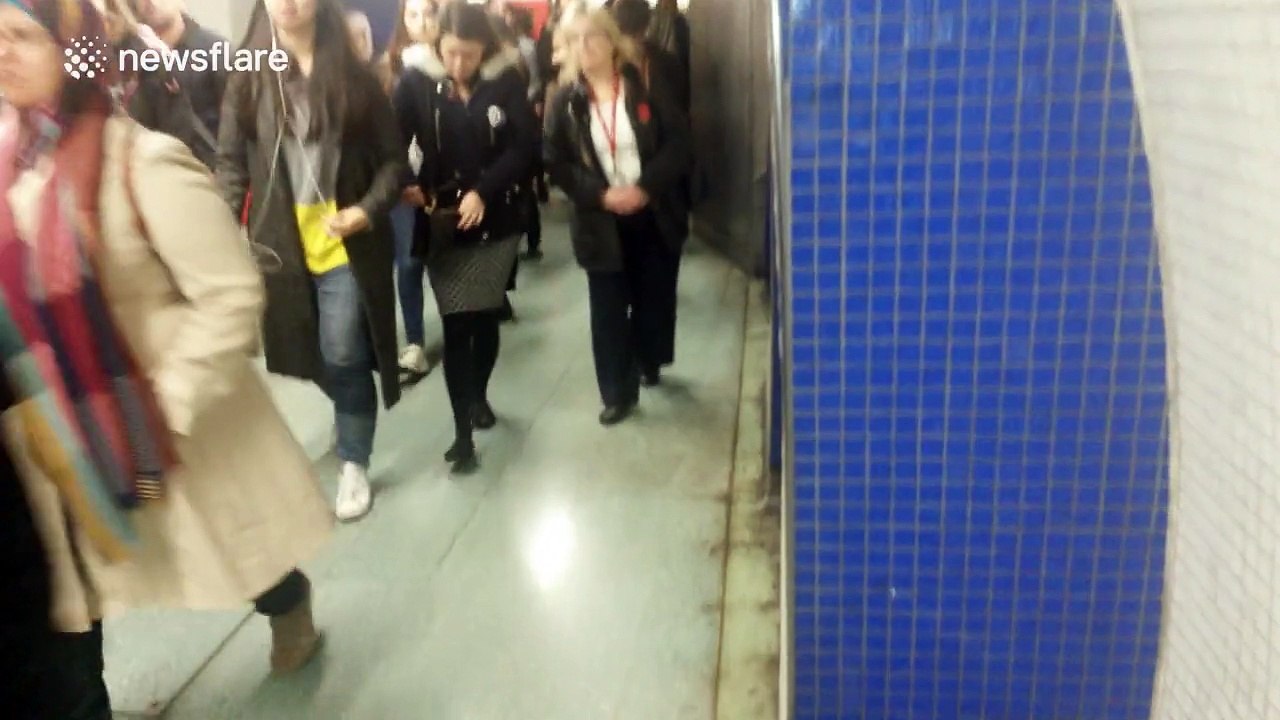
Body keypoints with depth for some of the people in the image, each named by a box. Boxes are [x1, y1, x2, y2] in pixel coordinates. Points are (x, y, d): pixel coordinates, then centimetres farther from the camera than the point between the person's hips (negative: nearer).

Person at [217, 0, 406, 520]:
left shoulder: (354, 77, -2)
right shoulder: (249, 81, 3)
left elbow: (393, 158, 0)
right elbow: (231, 163, 3)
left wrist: (368, 209, -15)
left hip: (345, 242, -2)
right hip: (281, 244, 2)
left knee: (344, 357, -2)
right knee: (317, 358, 12)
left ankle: (354, 464, 16)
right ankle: (357, 412, 40)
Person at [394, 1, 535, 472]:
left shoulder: (506, 79, -5)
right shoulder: (416, 82, -6)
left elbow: (523, 146, -8)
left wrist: (482, 191, -18)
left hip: (496, 220, 1)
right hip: (441, 224, -1)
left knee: (486, 317, 13)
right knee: (455, 326, -3)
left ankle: (479, 395, 39)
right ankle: (462, 432, 3)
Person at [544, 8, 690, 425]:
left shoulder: (646, 91, -2)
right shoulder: (565, 103, -1)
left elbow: (677, 142, -5)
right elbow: (555, 162, -3)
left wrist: (646, 187, -17)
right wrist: (600, 194, -16)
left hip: (654, 214, 0)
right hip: (601, 221, 0)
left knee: (653, 297, 12)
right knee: (608, 308, 1)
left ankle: (649, 363, 39)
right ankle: (618, 392, 11)